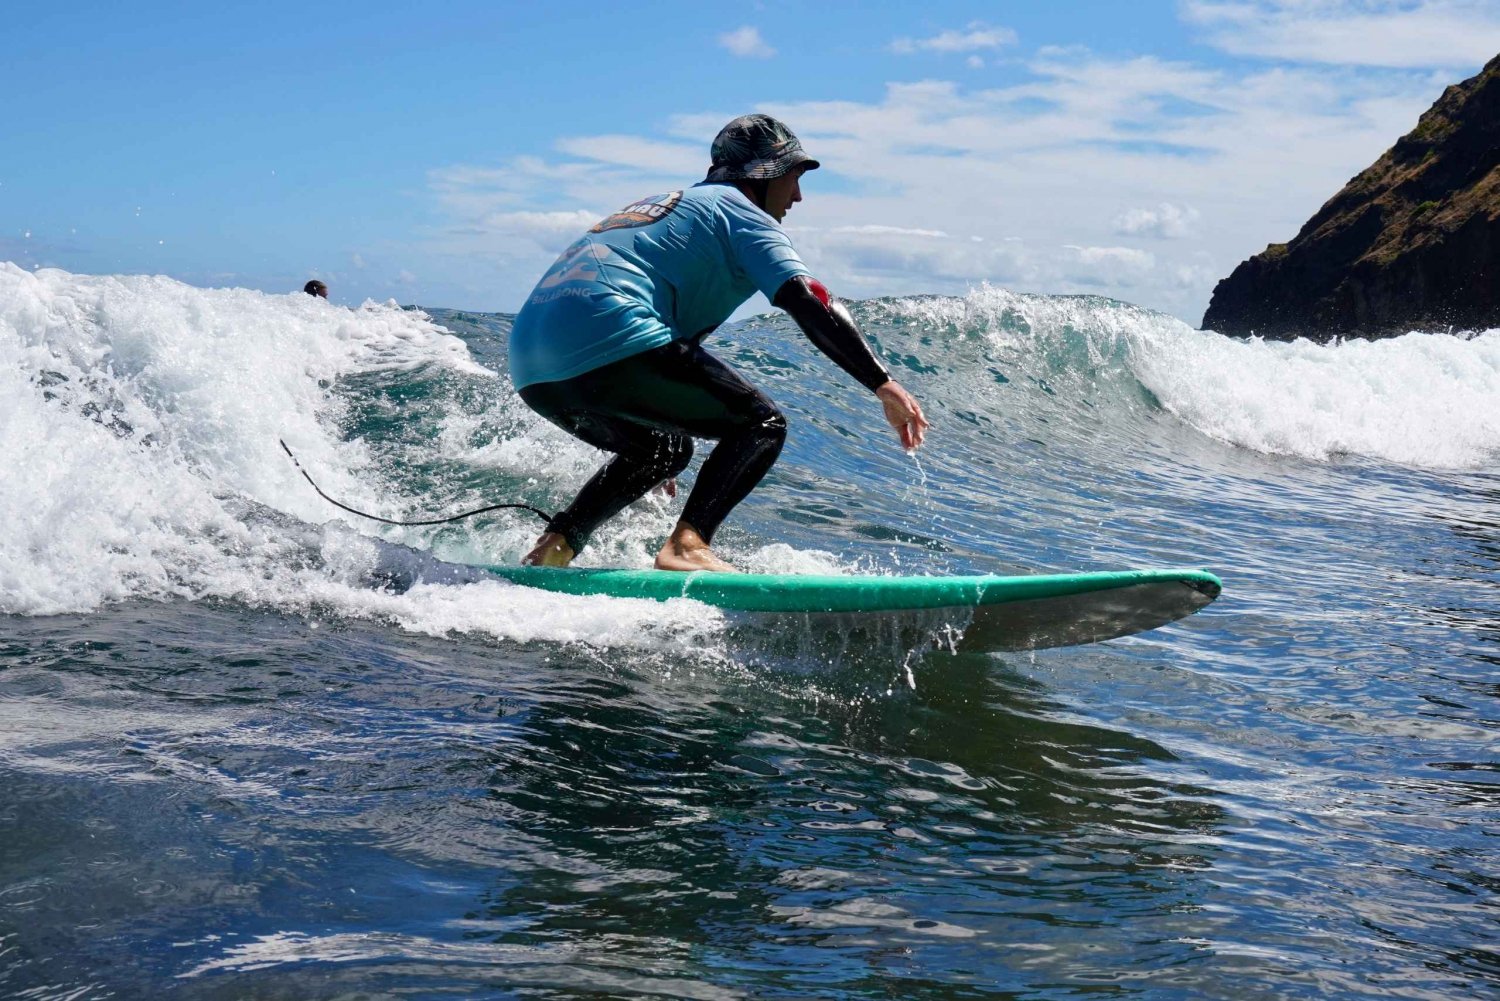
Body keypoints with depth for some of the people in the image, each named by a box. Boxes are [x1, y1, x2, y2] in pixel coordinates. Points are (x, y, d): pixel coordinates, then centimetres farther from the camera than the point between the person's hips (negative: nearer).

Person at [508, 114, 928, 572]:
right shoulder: (741, 213, 8)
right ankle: (686, 544, -18)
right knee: (762, 424, 1)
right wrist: (884, 384, -10)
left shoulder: (662, 206, 34)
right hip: (607, 346, -9)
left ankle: (555, 545, 14)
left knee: (665, 451, 29)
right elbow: (809, 302, -7)